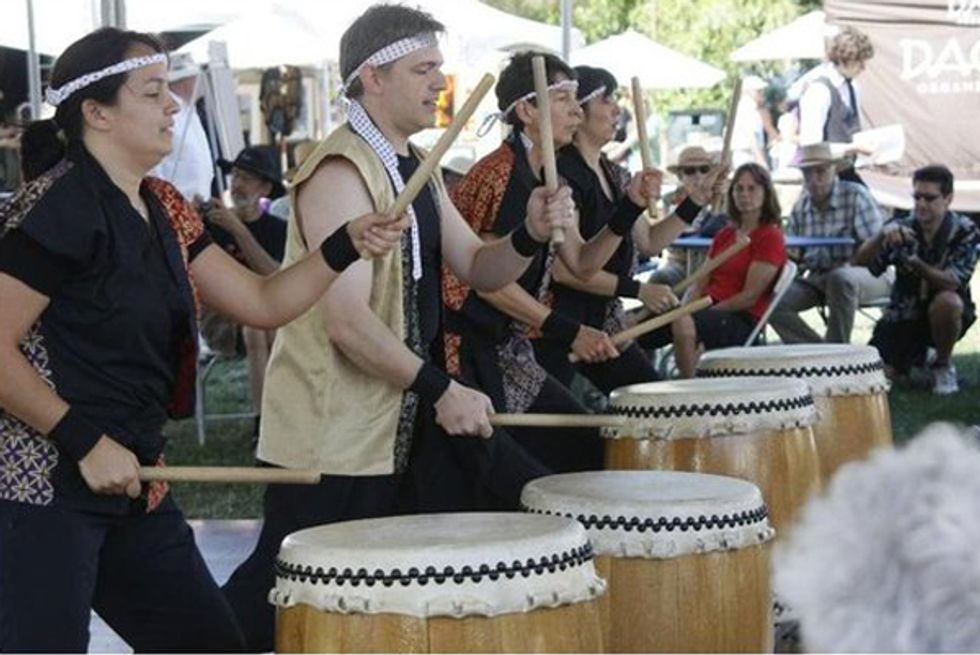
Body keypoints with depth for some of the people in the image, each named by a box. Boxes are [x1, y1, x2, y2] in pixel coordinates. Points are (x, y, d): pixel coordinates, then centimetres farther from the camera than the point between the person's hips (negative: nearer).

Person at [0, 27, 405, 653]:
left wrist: (346, 246, -3)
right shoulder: (58, 206, -15)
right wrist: (86, 443, -20)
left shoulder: (162, 207, 11)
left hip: (133, 483, 9)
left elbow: (263, 302, 11)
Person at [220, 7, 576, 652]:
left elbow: (479, 270, 12)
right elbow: (348, 321, -25)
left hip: (406, 418, 10)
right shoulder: (340, 174, -18)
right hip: (332, 432, -10)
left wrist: (530, 236, -9)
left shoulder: (418, 167, 12)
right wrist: (442, 390, -23)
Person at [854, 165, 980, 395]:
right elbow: (861, 261, -20)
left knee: (946, 301, -38)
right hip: (904, 314, 3)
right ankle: (915, 354, 22)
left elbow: (951, 283, -25)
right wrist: (882, 236, -40)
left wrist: (915, 264, -42)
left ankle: (943, 365, -9)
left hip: (943, 315, -2)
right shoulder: (903, 229, -9)